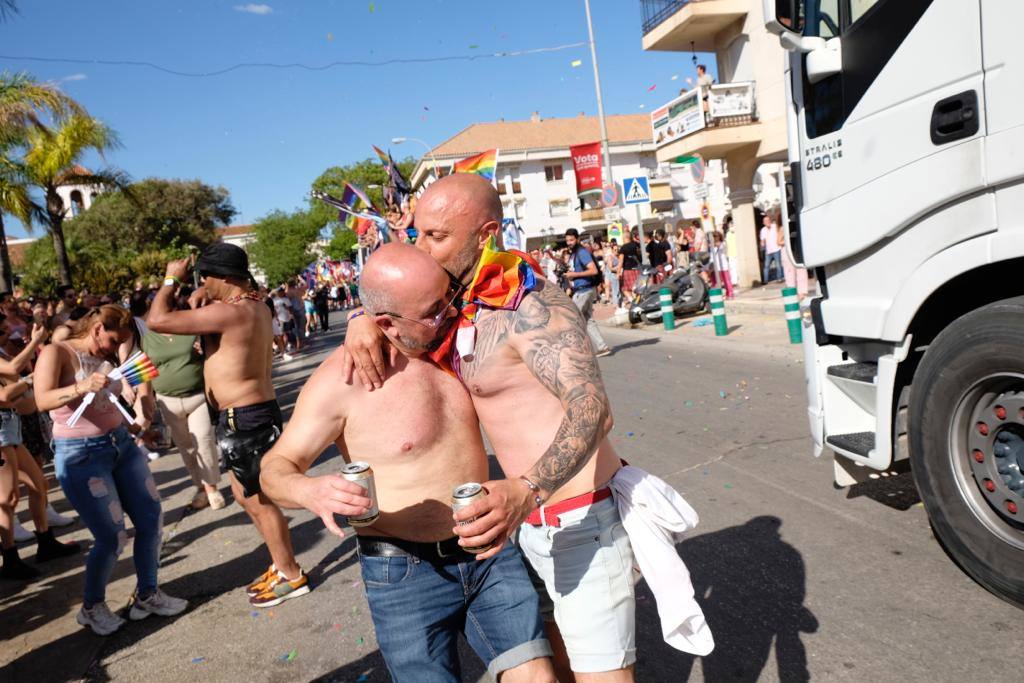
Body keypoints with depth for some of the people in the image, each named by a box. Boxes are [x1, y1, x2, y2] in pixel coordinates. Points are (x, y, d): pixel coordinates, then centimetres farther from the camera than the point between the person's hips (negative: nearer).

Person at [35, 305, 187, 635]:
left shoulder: (106, 359, 12)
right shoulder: (56, 352, -8)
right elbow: (42, 400, -24)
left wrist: (132, 424, 5)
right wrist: (82, 387, -39)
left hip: (122, 444, 7)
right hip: (81, 455, -7)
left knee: (151, 518, 7)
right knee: (113, 537, -6)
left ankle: (147, 595, 24)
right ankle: (92, 607, 19)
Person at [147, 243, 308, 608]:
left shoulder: (229, 311, -22)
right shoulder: (256, 307, 9)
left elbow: (158, 320, -23)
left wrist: (171, 280, -8)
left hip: (244, 419, -10)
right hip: (253, 413, 10)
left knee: (259, 500, 3)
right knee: (244, 494, 21)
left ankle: (291, 576, 18)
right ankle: (282, 563, 31)